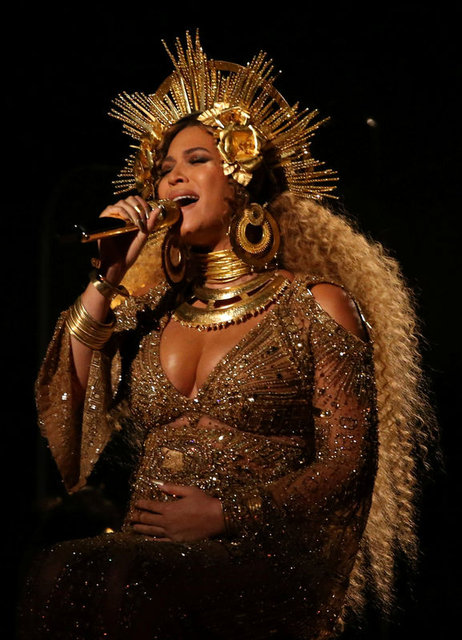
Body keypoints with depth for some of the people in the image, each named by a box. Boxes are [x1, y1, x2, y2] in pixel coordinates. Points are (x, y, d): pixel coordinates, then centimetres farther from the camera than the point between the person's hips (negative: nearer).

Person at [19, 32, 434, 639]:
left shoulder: (315, 305, 6)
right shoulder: (148, 313, 20)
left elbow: (349, 458, 1)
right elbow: (69, 424, 9)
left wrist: (227, 515, -11)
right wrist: (104, 282, 5)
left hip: (256, 561, -4)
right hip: (143, 554, 4)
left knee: (103, 579, -34)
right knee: (58, 573, -32)